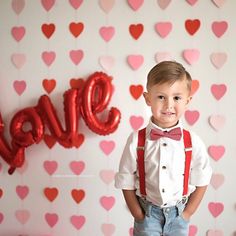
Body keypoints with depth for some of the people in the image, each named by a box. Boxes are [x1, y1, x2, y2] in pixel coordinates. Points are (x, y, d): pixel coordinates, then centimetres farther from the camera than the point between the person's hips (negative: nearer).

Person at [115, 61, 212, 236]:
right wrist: (139, 216, -5)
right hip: (148, 212, -1)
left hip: (179, 213, 1)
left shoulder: (194, 142, -12)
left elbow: (202, 182, -1)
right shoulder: (136, 141, -14)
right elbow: (126, 182, -5)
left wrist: (187, 214, -1)